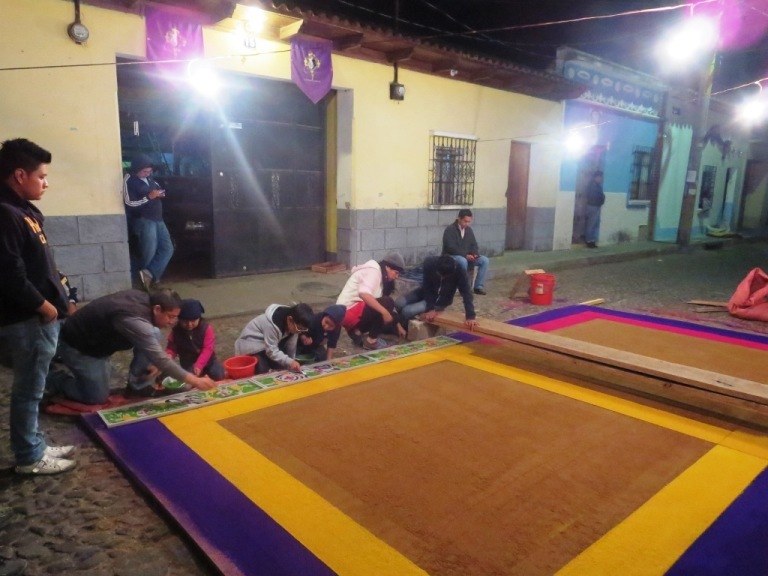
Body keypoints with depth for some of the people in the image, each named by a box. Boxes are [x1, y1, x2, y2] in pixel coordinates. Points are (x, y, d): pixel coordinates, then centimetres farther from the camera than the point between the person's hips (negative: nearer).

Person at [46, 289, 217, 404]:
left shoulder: (143, 298, -11)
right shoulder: (134, 320, -37)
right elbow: (160, 358, -37)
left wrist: (153, 362, -7)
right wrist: (194, 381, -35)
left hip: (98, 339, 8)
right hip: (77, 346, -8)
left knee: (153, 335, -10)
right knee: (98, 397, -5)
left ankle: (140, 386, 2)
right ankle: (55, 378, 17)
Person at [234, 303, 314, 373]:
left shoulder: (294, 325, -16)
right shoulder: (271, 325, -37)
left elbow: (291, 346, -7)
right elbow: (271, 351, -32)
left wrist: (292, 363, -7)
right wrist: (290, 362, -39)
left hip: (271, 345, 7)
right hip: (252, 344, -7)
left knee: (283, 366, -6)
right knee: (263, 371, -20)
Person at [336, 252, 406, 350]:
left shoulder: (381, 276, 16)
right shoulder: (373, 271, -13)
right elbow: (363, 293, -32)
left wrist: (398, 325, 19)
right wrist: (385, 311, -31)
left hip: (355, 311, 10)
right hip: (348, 312, -10)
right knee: (387, 304, -21)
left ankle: (358, 331, 7)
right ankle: (371, 341, -10)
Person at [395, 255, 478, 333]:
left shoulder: (459, 271, -32)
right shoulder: (429, 263, -27)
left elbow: (466, 294, -35)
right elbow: (426, 287, -19)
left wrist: (470, 317, -46)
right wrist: (430, 308, -25)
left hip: (441, 301, -3)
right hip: (425, 291, 3)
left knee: (407, 311, -22)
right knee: (398, 303, -16)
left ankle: (406, 331, 11)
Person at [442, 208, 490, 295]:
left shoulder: (469, 229, 9)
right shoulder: (450, 230, -13)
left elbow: (474, 244, 13)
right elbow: (451, 248, -21)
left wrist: (475, 254, -10)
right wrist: (465, 255, -27)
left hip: (467, 257, 7)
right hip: (451, 256, -7)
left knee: (484, 260, -14)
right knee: (463, 261, -40)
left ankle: (478, 287, -12)